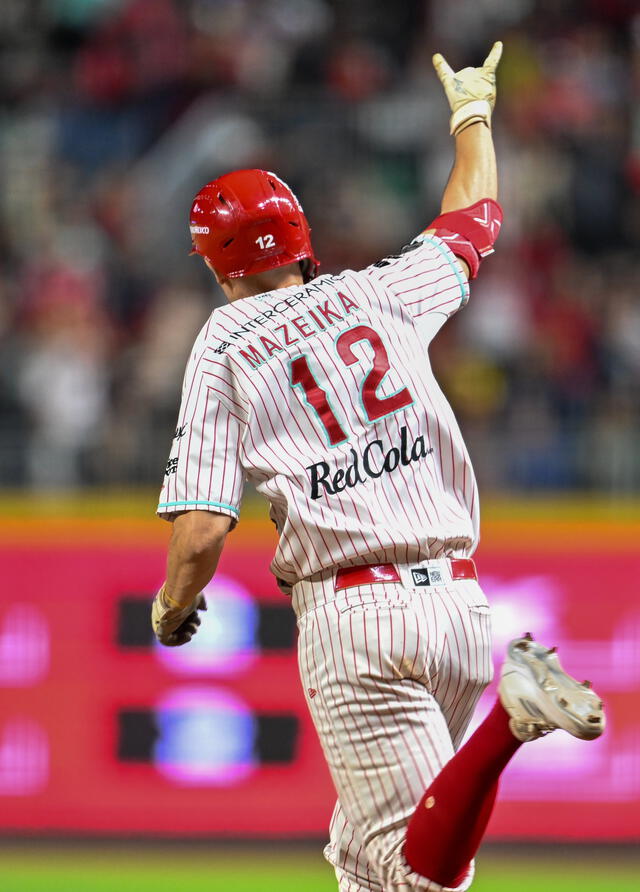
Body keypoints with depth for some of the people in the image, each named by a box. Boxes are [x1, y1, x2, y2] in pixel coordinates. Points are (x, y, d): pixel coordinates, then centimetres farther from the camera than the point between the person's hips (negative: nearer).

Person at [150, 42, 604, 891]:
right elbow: (475, 216, 31)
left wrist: (170, 609, 14)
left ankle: (507, 722, -37)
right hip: (458, 601, 5)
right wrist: (472, 113, 49)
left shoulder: (222, 352, 1)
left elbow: (200, 536, -7)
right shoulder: (377, 293, 11)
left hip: (354, 618, -5)